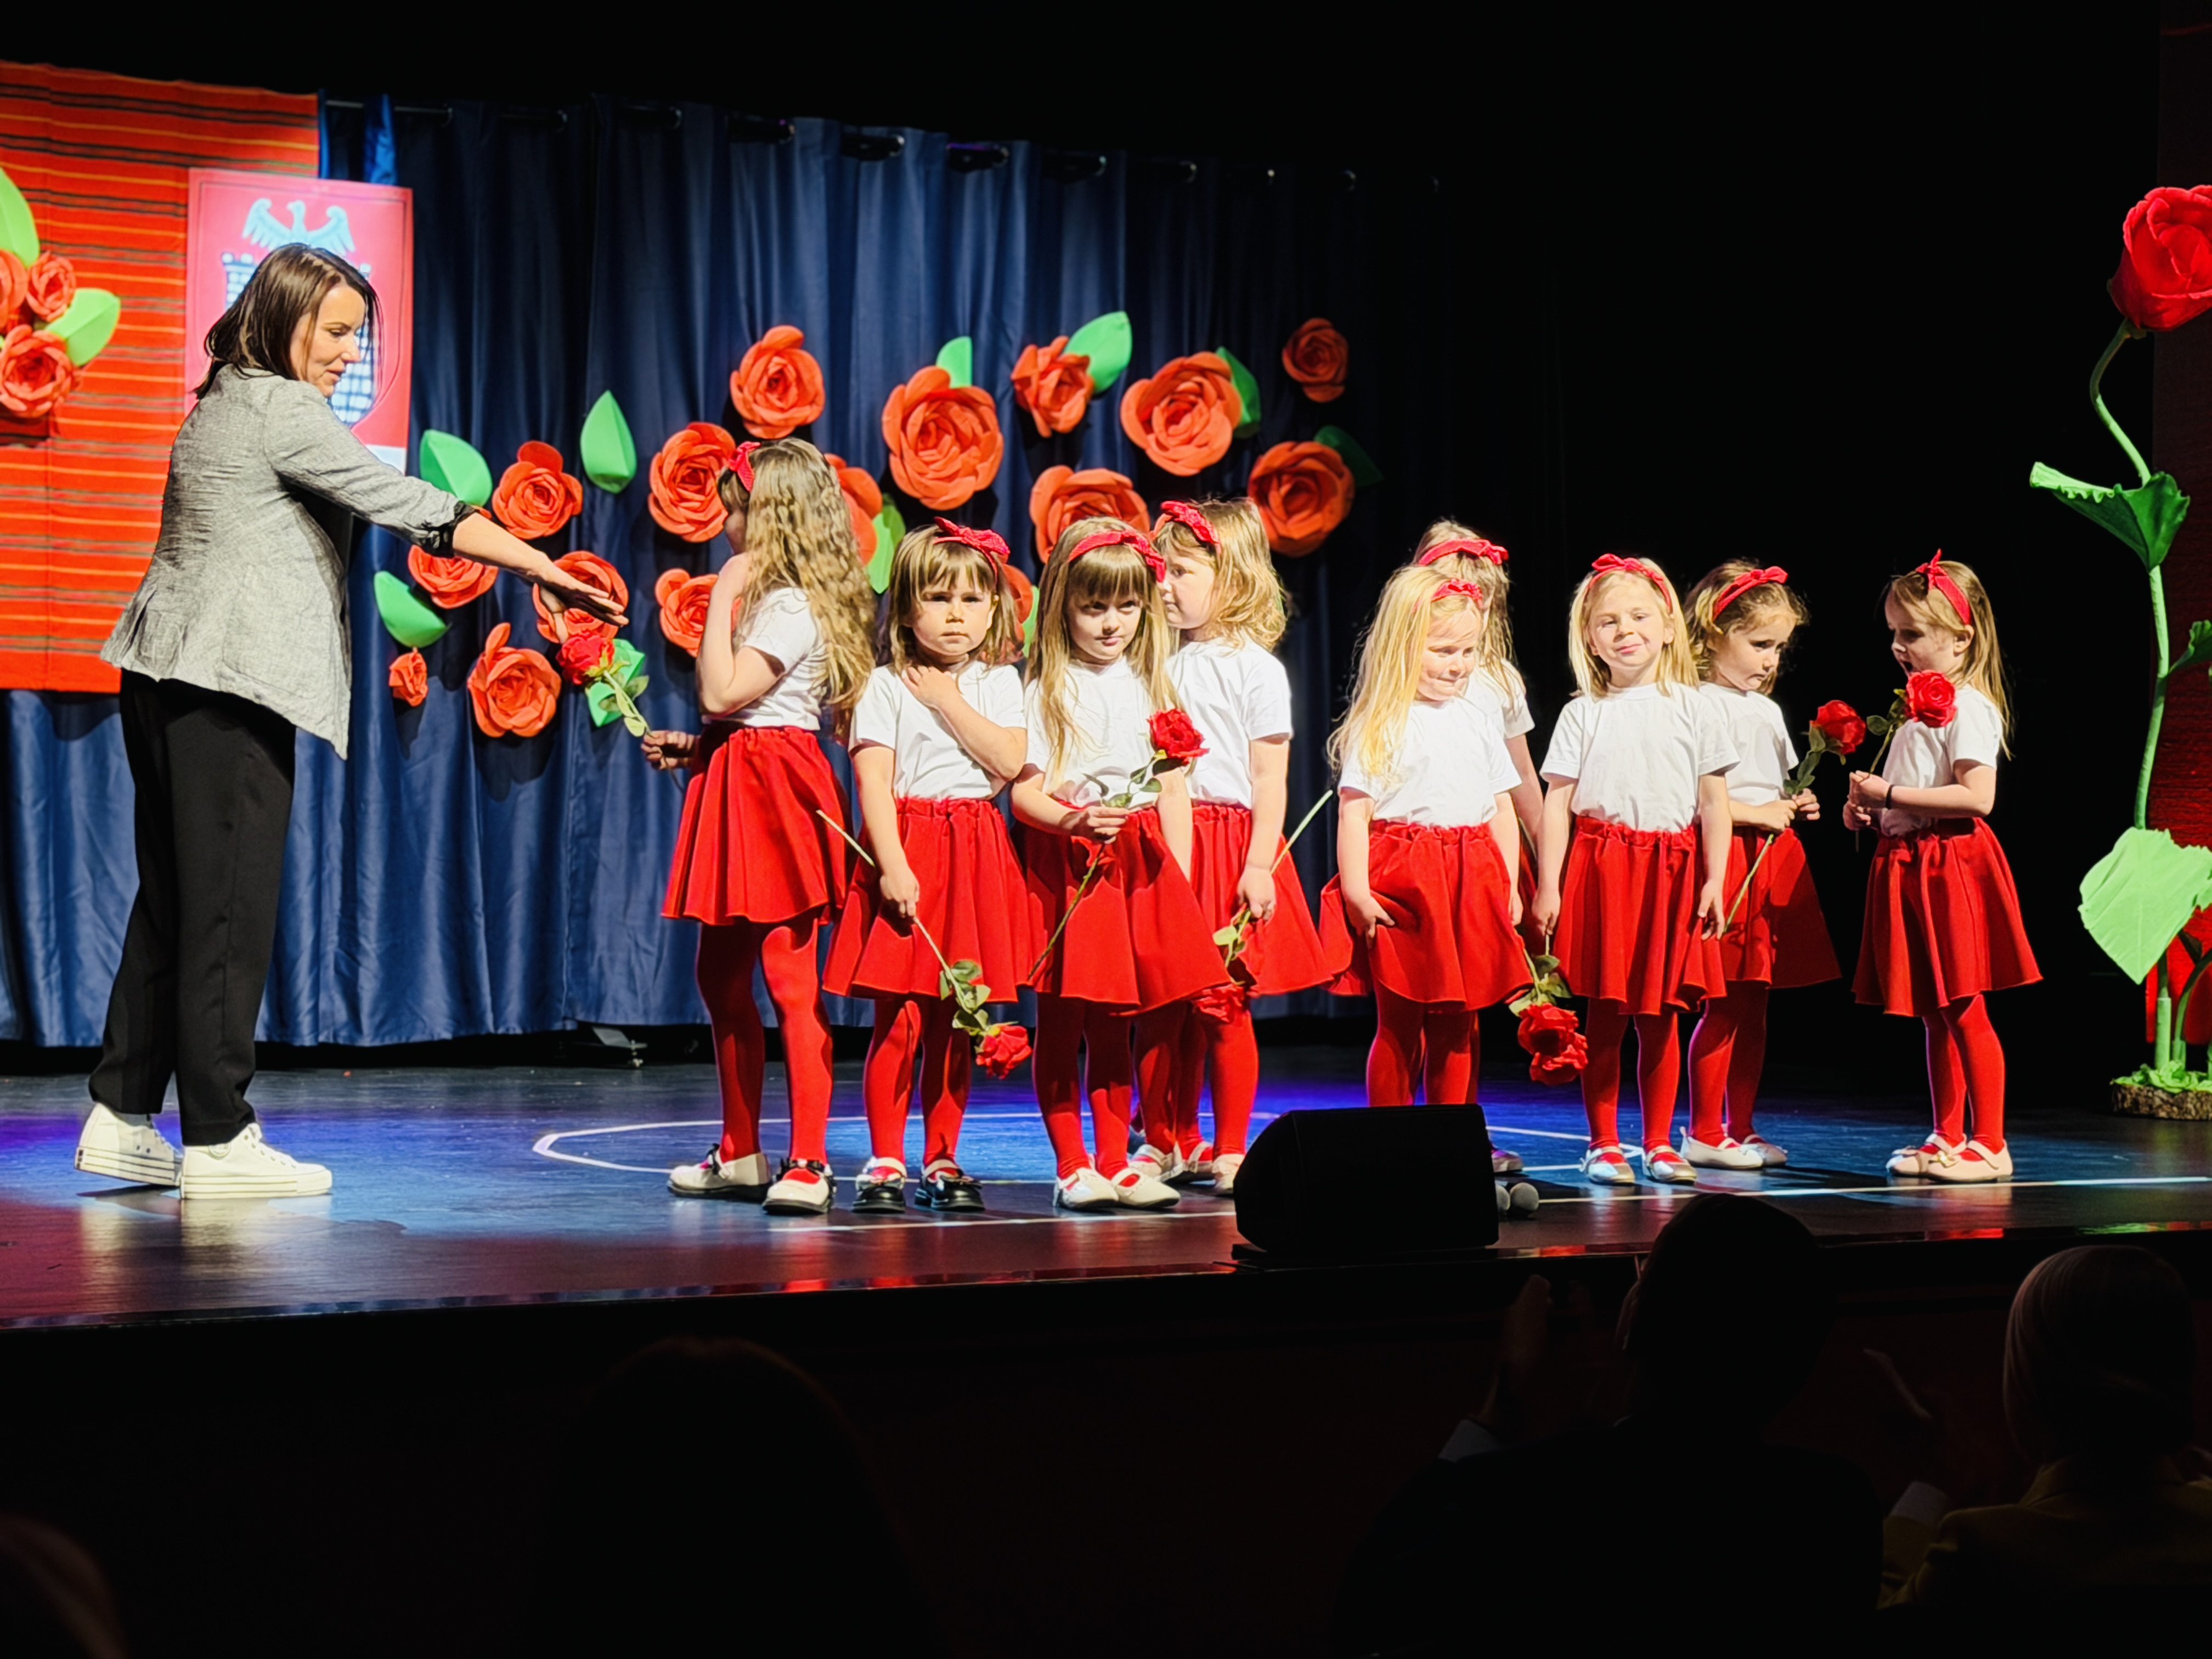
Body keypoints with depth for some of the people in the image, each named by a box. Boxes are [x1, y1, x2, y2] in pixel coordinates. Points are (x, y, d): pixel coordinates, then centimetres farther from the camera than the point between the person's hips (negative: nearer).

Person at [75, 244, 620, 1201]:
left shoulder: (227, 404, 20)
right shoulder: (280, 412, -10)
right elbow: (413, 506, -12)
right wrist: (543, 571, -9)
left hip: (168, 679, 10)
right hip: (231, 682, -10)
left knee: (172, 899, 12)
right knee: (229, 908, -6)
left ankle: (123, 1114, 15)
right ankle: (217, 1141, -3)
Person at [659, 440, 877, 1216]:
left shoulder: (791, 610, -13)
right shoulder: (770, 601, 18)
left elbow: (722, 692, -22)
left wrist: (723, 599, -17)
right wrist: (690, 746, 14)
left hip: (775, 798, -11)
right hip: (738, 793, 11)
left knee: (790, 982, -11)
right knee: (721, 977, 14)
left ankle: (808, 1163, -10)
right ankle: (740, 1154, 23)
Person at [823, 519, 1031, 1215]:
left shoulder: (997, 683, 9)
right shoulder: (886, 687, -1)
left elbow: (1008, 761, -6)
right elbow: (873, 782, -8)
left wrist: (949, 701, -7)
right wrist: (892, 866, -17)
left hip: (977, 856, 3)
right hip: (906, 849, -3)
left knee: (957, 1018, 6)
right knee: (899, 1017, -6)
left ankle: (942, 1159, 13)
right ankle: (884, 1161, 0)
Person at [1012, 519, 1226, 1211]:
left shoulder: (1150, 688, 12)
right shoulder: (1046, 692, -1)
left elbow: (1175, 791, 11)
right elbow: (1023, 791, -7)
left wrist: (1178, 879, 3)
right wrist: (1071, 821, -26)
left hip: (1138, 868, 4)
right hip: (1064, 866, -4)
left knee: (1115, 1023, 8)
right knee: (1061, 1023, -1)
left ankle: (1114, 1162, 13)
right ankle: (1071, 1166, 5)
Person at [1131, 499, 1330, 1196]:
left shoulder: (1254, 668, -3)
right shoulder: (1160, 664, 12)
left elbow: (1270, 777, -6)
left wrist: (1259, 864, -13)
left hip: (1229, 842, -5)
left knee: (1224, 1005, -2)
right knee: (1159, 1005, 4)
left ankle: (1229, 1149, 8)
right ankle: (1167, 1143, 15)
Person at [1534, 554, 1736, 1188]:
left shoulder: (1693, 708, 5)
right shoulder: (1583, 714, 4)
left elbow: (1714, 802, 5)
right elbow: (1557, 802, 2)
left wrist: (1714, 880, -2)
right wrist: (1548, 886, -4)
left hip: (1672, 872, 1)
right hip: (1600, 867, -1)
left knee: (1660, 1015, 5)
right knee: (1606, 1013, 1)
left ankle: (1659, 1142, 15)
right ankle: (1603, 1143, 9)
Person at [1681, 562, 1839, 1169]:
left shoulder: (1767, 710, 18)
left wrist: (1798, 807, 8)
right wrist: (1759, 813, -15)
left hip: (1772, 860, 8)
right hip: (1724, 858, -8)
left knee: (1754, 1003, 9)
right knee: (1725, 1004, -7)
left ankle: (1741, 1129, 15)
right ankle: (1703, 1134, 0)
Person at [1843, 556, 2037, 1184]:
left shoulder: (1967, 707, -12)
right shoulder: (1922, 705, 17)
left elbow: (1977, 797, -23)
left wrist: (1889, 793, -19)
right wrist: (1871, 809, 8)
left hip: (1950, 865, -9)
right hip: (1910, 866, 9)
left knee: (1962, 1008, -7)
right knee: (1935, 1013, 12)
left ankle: (1990, 1144, -2)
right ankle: (1947, 1138, 18)